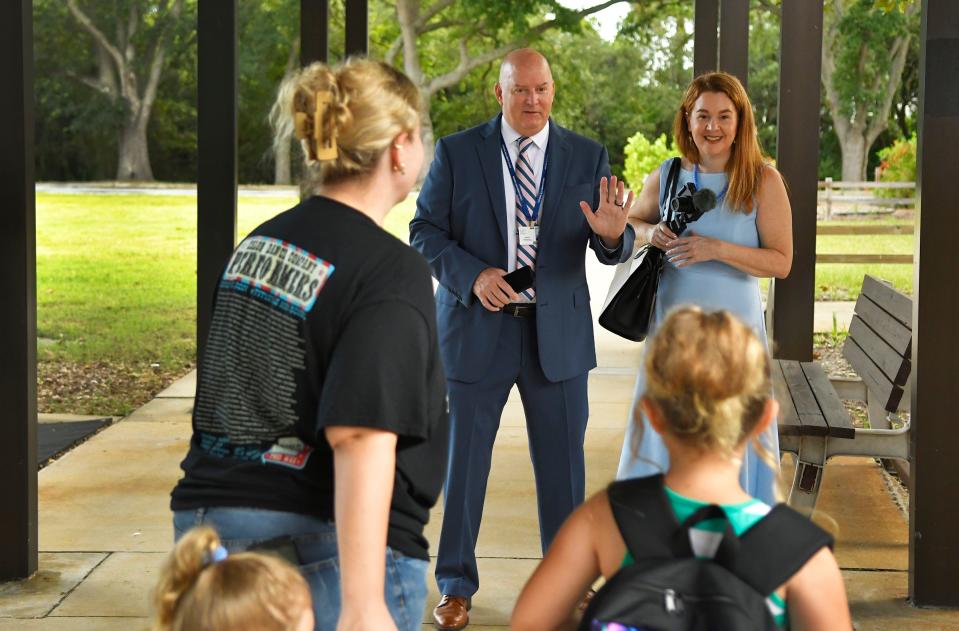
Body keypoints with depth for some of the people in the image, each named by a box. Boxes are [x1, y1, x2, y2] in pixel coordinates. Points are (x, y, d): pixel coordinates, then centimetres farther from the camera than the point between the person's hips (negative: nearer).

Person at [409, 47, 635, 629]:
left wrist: (613, 233, -25)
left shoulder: (588, 157, 2)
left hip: (559, 332, 1)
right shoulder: (457, 153, -1)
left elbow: (614, 249, -1)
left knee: (563, 461, 8)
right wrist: (472, 275, -18)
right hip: (477, 326, -1)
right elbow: (425, 231, -2)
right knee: (464, 459, 6)